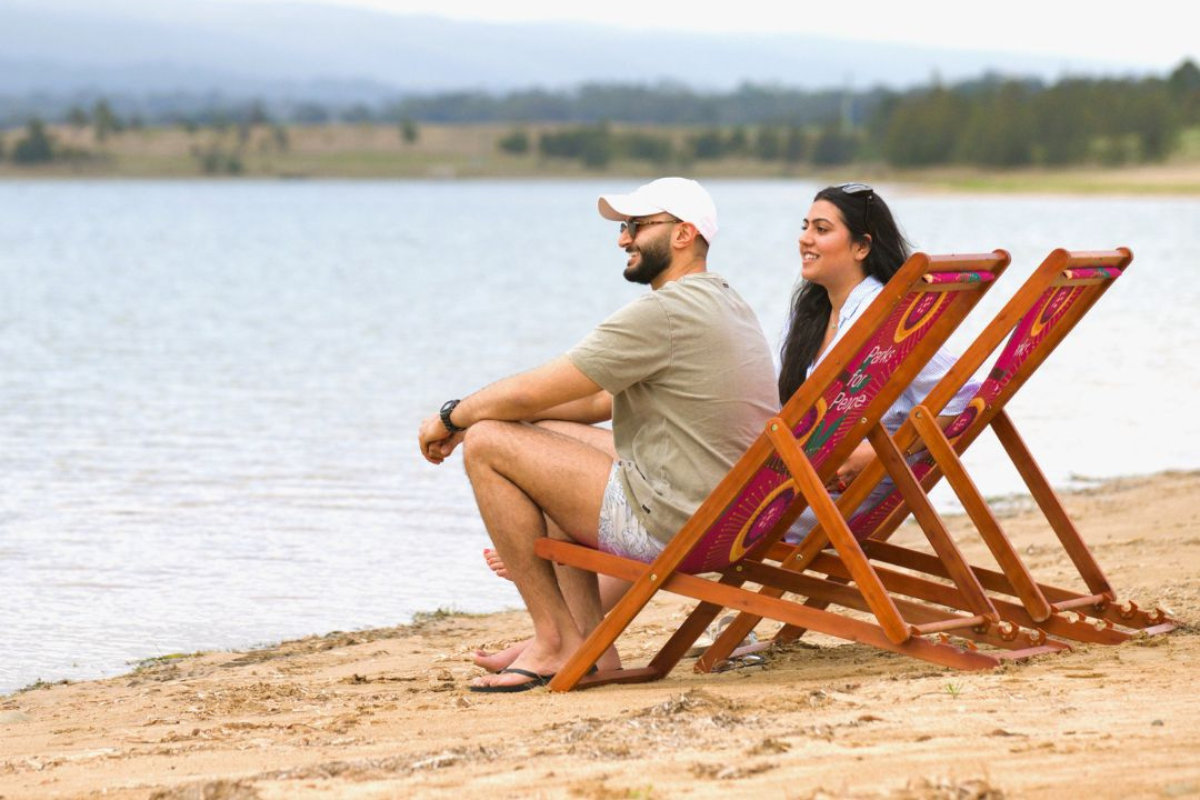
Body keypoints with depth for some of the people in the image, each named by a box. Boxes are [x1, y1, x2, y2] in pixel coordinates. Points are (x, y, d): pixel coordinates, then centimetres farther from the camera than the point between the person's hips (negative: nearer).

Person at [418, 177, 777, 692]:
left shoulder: (664, 313, -17)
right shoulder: (723, 301, 16)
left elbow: (528, 393, -14)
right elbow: (598, 402, 21)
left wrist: (452, 418, 5)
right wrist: (479, 414, 15)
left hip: (667, 524, -10)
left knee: (485, 445, -5)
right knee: (549, 437, 25)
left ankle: (557, 638, 0)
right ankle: (589, 643, 16)